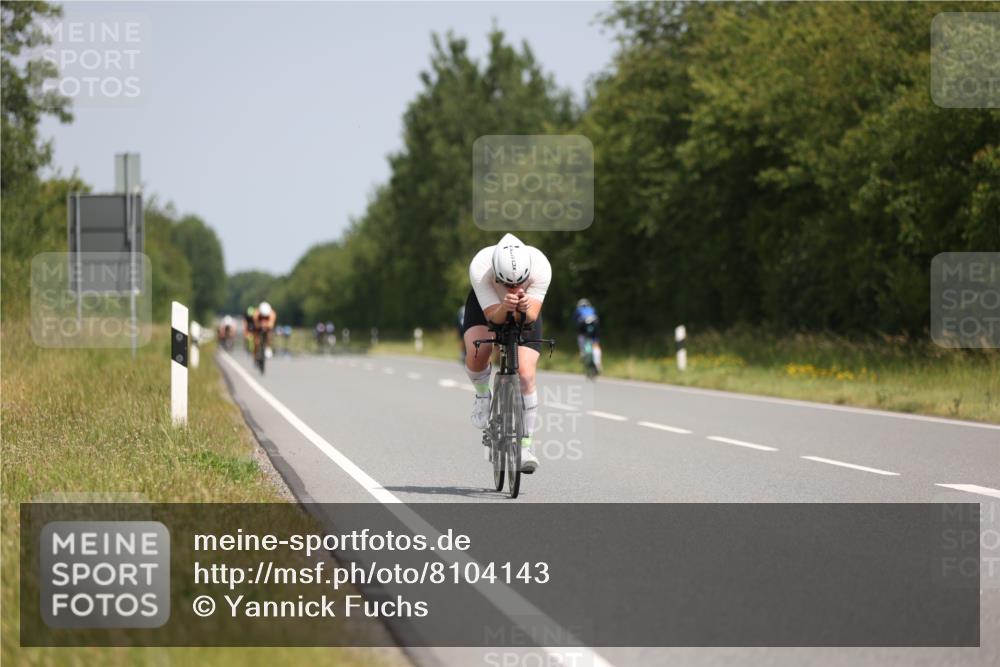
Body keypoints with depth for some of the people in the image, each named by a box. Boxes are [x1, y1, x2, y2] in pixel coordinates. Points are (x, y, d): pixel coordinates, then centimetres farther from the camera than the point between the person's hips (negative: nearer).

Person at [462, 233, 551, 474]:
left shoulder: (540, 266, -36)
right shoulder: (480, 267, -38)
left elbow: (532, 316, -33)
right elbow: (493, 315, -35)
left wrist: (525, 309, -55)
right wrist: (505, 308, -56)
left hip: (526, 311, 0)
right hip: (486, 305, 0)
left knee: (526, 374, -14)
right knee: (476, 355, -28)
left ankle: (526, 445, -3)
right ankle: (482, 395, 6)